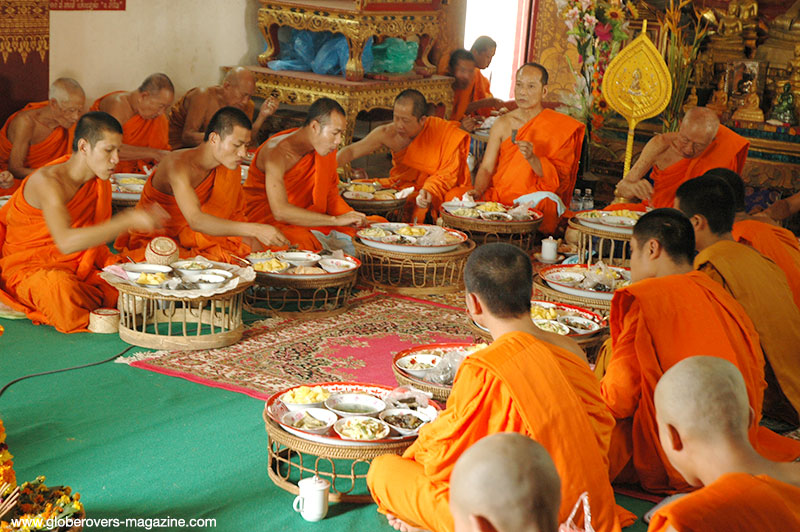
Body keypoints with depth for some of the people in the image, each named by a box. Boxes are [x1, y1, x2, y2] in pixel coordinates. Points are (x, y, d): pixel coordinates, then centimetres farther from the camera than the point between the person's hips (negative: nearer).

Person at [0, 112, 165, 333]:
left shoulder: (99, 180, 3)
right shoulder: (48, 181, -23)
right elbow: (66, 242, -39)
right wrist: (128, 221, -41)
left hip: (78, 269, 7)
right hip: (28, 269, -7)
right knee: (59, 284, -41)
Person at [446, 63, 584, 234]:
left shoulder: (559, 126, 1)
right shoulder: (502, 123, 12)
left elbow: (559, 177, -6)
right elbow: (486, 167, 9)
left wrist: (532, 158, -24)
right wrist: (477, 191, -13)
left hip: (535, 196, -3)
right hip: (498, 194, 3)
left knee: (546, 204, -40)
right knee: (454, 196, -23)